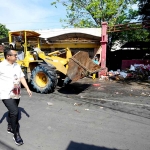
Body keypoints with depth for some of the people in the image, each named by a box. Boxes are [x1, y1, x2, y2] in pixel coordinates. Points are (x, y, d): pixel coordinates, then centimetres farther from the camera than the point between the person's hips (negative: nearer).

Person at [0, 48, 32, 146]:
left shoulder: (17, 66, 6)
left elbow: (21, 77, 11)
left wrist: (27, 89, 7)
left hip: (16, 94, 7)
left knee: (13, 112, 20)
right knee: (14, 112, -14)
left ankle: (10, 128, 42)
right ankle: (16, 135, 2)